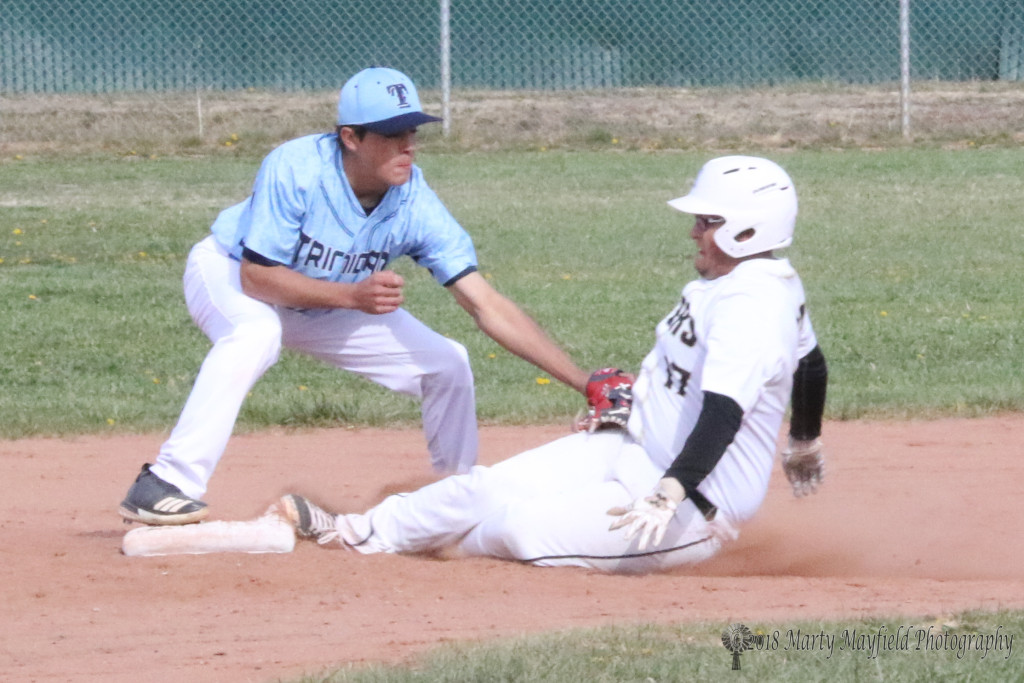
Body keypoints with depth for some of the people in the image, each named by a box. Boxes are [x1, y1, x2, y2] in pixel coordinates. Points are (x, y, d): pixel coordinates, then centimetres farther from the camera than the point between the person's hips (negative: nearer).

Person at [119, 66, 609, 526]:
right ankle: (165, 488, -39)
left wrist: (584, 383, -30)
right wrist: (352, 295, -43)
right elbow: (256, 277, -32)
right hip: (228, 272, -5)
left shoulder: (416, 205, -23)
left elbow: (488, 307, -24)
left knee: (446, 363, -2)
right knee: (256, 334, -39)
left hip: (331, 303, 5)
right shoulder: (295, 170, -35)